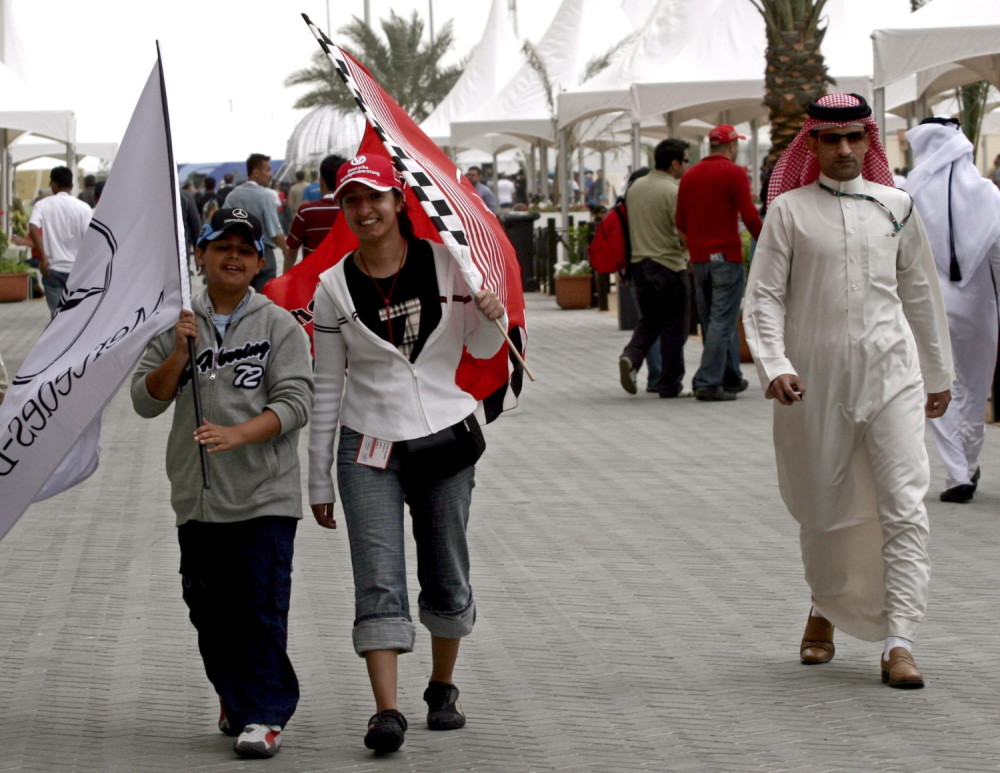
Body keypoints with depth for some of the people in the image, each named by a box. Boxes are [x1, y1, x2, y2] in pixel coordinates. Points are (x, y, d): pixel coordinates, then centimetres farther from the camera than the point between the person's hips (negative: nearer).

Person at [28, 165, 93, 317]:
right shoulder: (83, 207, -1)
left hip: (53, 268, 0)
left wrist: (43, 257, -13)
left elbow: (33, 229, -16)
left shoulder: (42, 205, 0)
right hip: (77, 268, 0)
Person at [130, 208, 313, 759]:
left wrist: (238, 433, -22)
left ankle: (264, 714, -3)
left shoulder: (279, 325, 1)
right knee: (210, 610, 9)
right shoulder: (178, 325, 9)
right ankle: (235, 700, 25)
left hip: (265, 496, -3)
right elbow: (146, 401, 6)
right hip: (197, 498, 4)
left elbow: (294, 402, -8)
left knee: (262, 606, -7)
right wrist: (178, 355, -10)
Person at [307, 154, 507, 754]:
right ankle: (387, 711, -16)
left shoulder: (445, 263, 0)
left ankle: (443, 687, 30)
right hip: (370, 447, -1)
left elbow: (481, 351, 11)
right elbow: (326, 388, 4)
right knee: (379, 582, -12)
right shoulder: (335, 287, 0)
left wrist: (493, 315, -13)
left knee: (448, 580, 10)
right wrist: (319, 480, 5)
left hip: (445, 437, 1)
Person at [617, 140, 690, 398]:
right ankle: (670, 384, 7)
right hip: (669, 265, -6)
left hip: (638, 263, 7)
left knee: (648, 320, 18)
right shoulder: (674, 192, -14)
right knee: (672, 327, 3)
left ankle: (631, 357, -6)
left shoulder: (634, 187, 8)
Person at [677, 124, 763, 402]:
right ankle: (708, 383, -11)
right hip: (726, 256, -6)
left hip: (698, 258, 6)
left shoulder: (690, 175, 10)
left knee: (711, 321, 13)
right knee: (723, 321, -5)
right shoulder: (734, 173, -8)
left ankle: (731, 378, 22)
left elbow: (680, 222, 13)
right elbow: (750, 216, -13)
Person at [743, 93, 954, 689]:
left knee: (905, 503, -11)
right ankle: (825, 611, 35)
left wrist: (938, 374, 18)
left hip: (891, 372, 1)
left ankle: (899, 641, -13)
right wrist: (774, 364, -15)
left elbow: (921, 293, 15)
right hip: (815, 377, -1)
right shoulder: (789, 210, 2)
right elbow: (764, 296, -1)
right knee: (822, 507, 9)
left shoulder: (895, 207, 8)